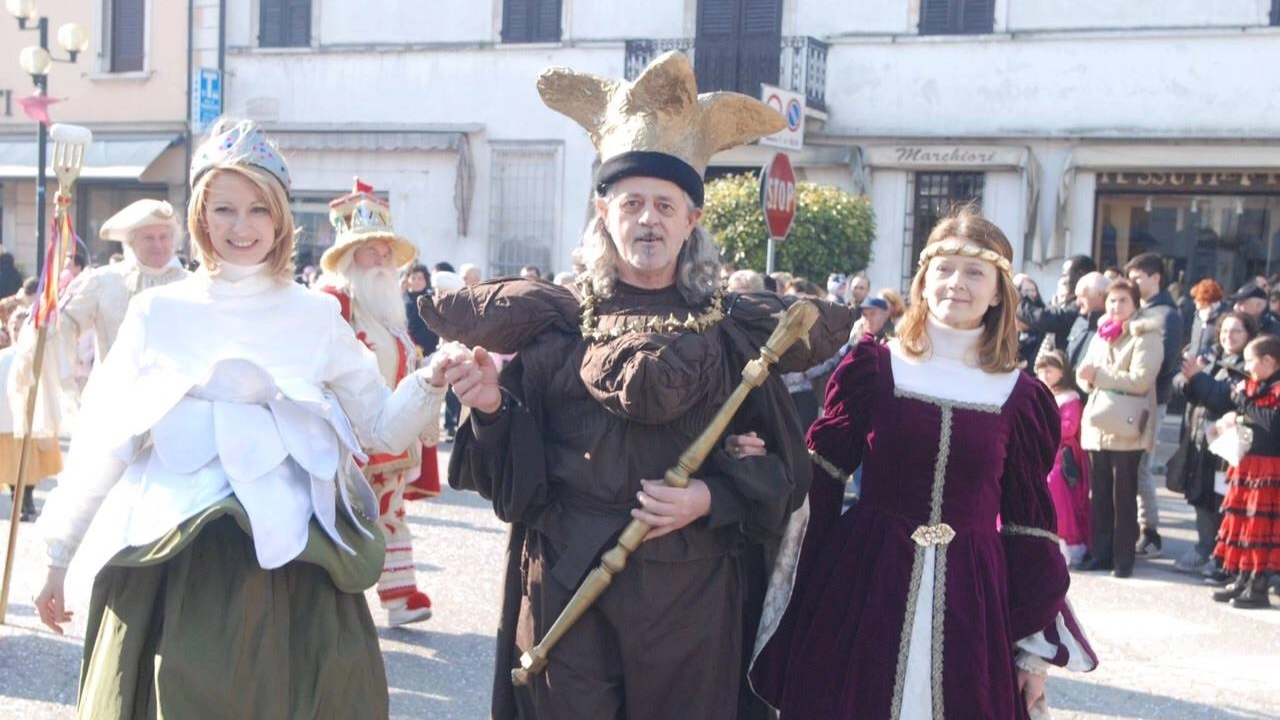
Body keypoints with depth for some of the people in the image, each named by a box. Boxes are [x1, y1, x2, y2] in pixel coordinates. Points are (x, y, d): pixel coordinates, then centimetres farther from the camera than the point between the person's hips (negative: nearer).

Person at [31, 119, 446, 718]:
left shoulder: (316, 316, 6)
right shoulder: (158, 312, 5)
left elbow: (382, 430, 4)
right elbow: (103, 442, 9)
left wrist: (426, 383, -15)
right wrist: (60, 555, 12)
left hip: (285, 554, 0)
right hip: (167, 555, 0)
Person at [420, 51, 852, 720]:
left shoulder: (733, 327, 2)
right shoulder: (556, 317, 3)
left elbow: (783, 465, 3)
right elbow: (510, 463, 5)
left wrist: (713, 496, -13)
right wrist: (491, 405, -14)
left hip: (692, 583, 0)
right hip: (566, 575, 0)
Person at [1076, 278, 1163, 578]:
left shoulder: (1146, 337, -3)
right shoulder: (1101, 336, 19)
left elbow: (1140, 379, -15)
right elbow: (1084, 374, 13)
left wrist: (1099, 375, -14)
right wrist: (1088, 378, -10)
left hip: (1126, 428, -6)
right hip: (1098, 426, 6)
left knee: (1123, 497, -2)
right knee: (1099, 495, 8)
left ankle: (1123, 558, 4)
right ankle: (1100, 553, 16)